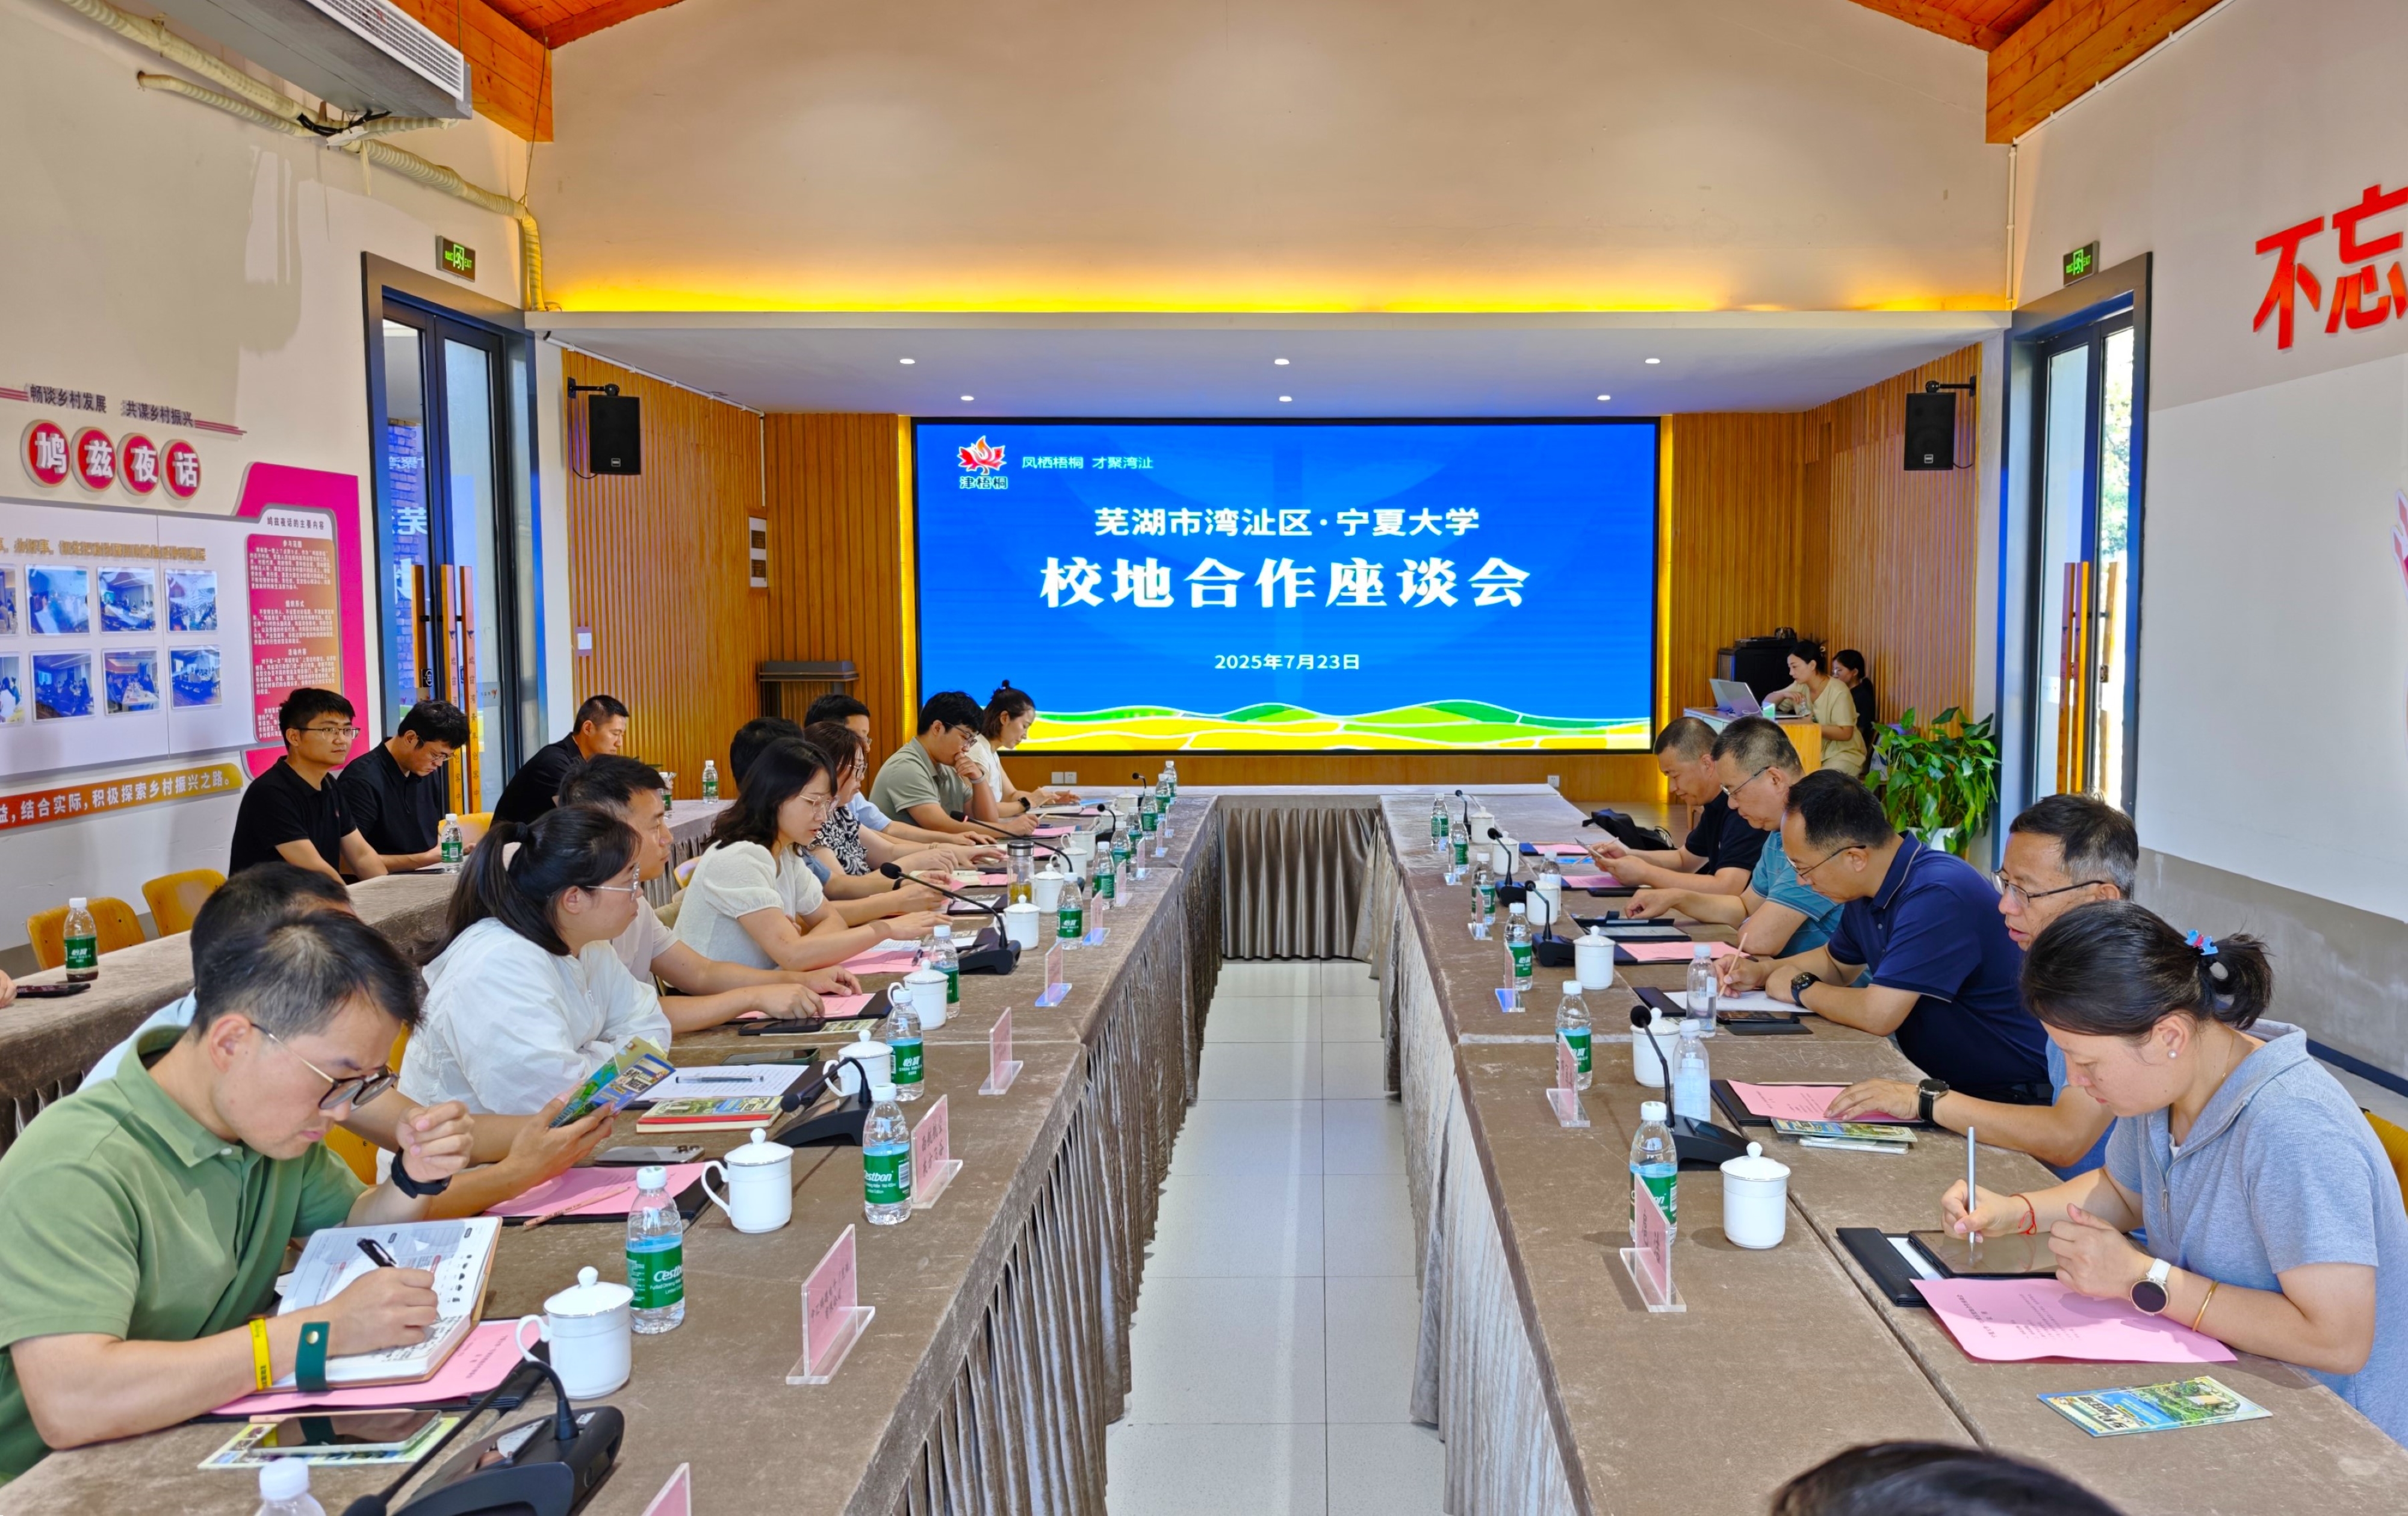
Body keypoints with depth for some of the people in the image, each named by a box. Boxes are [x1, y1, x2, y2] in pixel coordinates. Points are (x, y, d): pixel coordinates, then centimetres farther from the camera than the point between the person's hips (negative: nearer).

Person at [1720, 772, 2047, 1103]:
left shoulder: (1936, 896, -26)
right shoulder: (1866, 889, 4)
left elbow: (1878, 1015, -30)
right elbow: (1836, 962, 24)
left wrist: (1800, 988, -11)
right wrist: (1762, 970, 7)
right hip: (1937, 1080, 8)